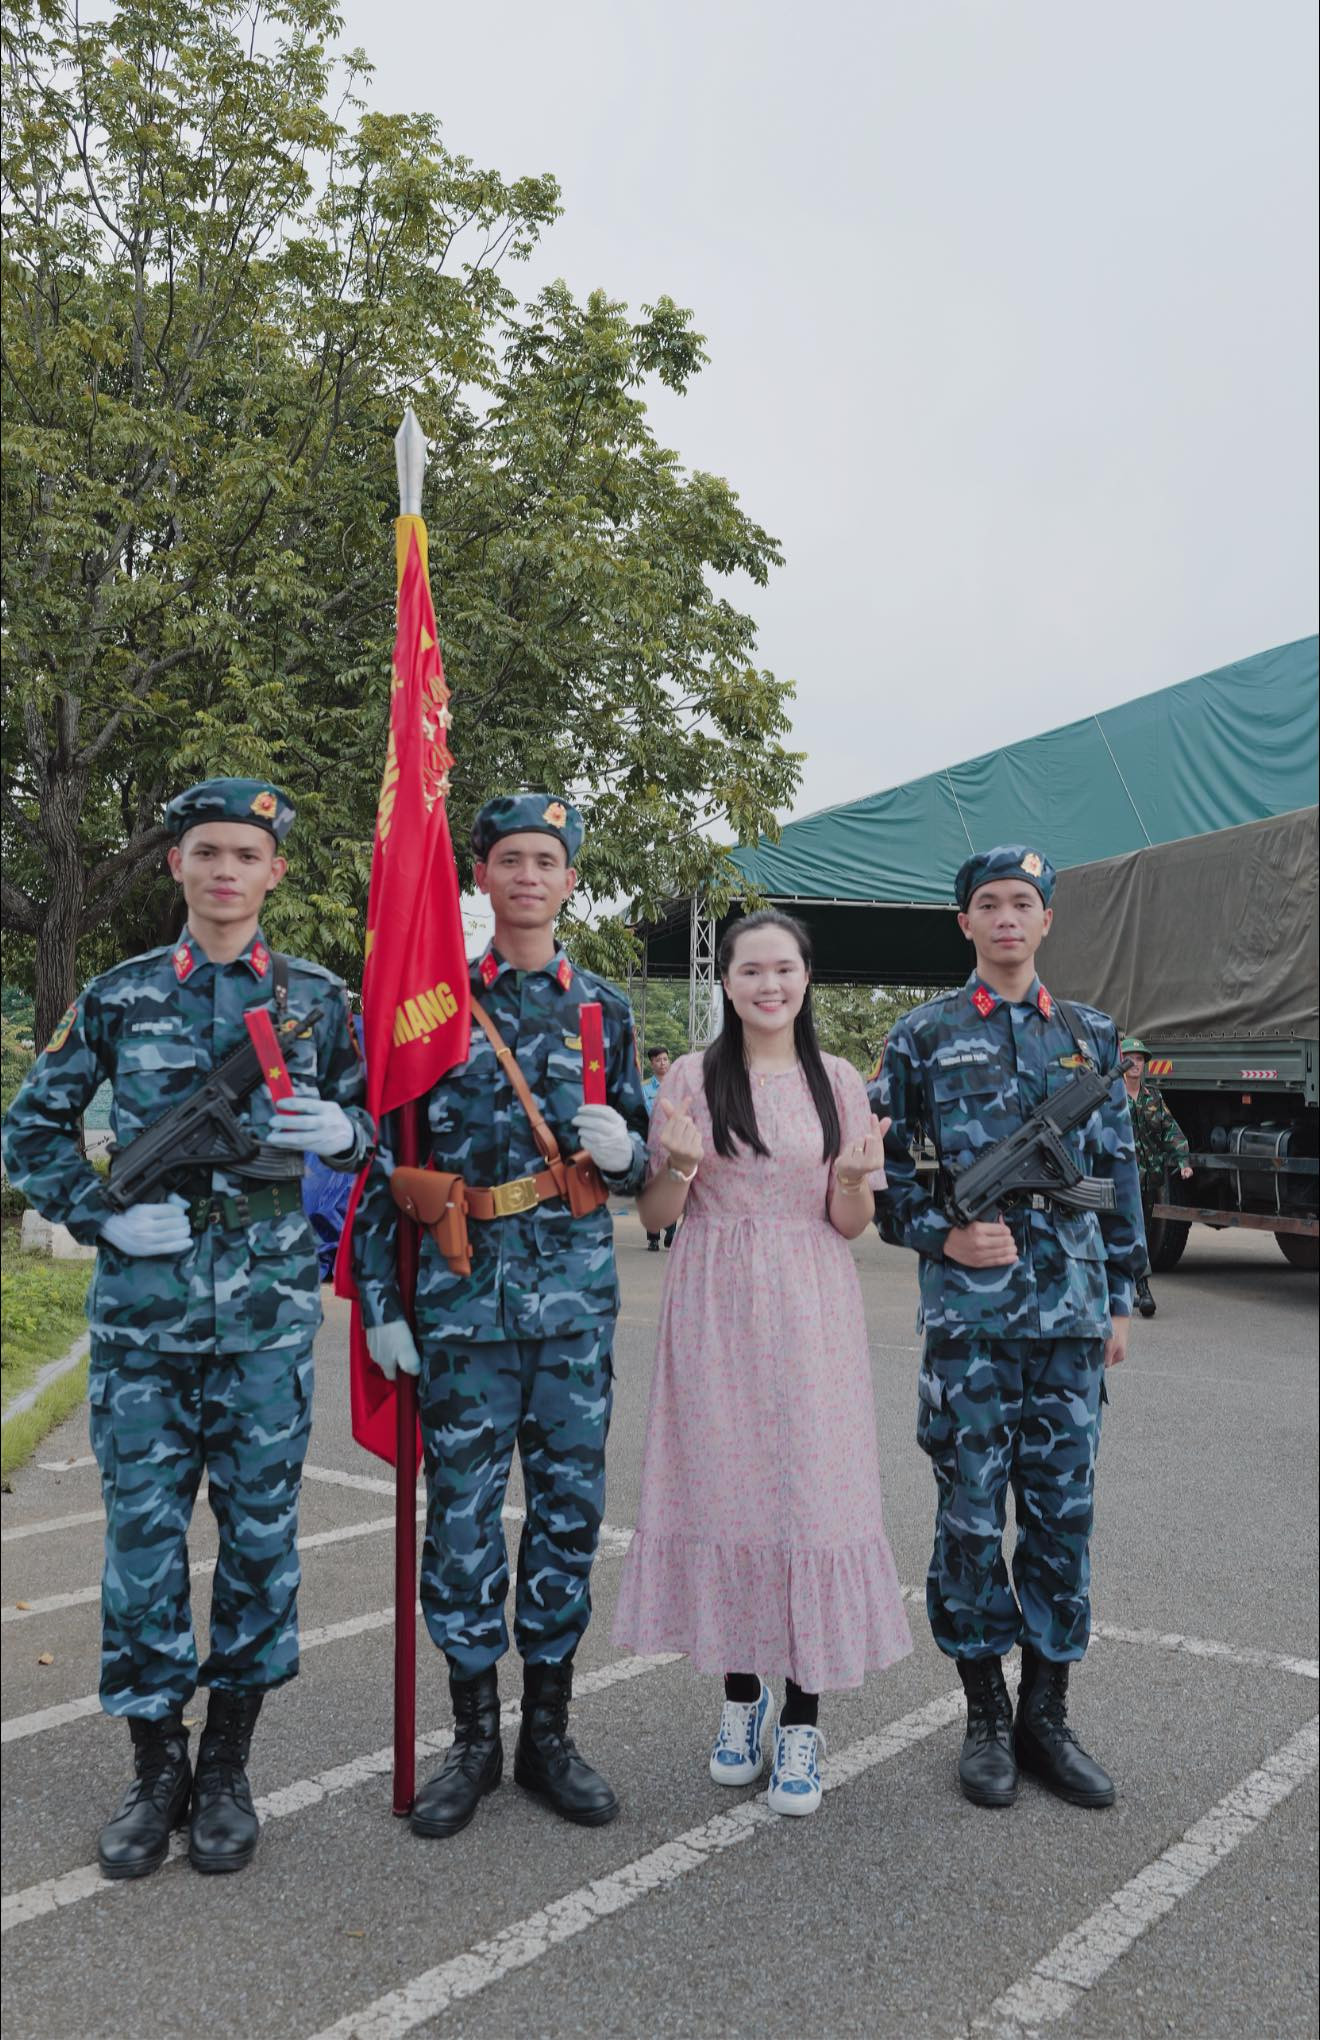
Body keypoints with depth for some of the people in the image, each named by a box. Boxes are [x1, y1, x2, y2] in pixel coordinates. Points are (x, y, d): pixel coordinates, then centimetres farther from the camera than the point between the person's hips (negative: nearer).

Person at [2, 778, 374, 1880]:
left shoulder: (317, 997, 3)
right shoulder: (120, 995, 4)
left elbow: (377, 1121, 10)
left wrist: (341, 1131, -12)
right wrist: (104, 1211, -6)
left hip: (267, 1304, 0)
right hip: (143, 1302, 0)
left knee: (261, 1528, 7)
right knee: (142, 1528, 5)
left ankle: (228, 1764, 25)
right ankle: (156, 1765, 23)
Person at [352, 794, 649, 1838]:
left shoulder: (604, 1008, 8)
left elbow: (640, 1164, 14)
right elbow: (383, 1159, 3)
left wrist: (624, 1150, -10)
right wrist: (380, 1299, -2)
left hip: (576, 1293, 2)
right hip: (463, 1295, -2)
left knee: (570, 1506, 8)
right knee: (461, 1509, 4)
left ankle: (548, 1732, 25)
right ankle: (475, 1739, 22)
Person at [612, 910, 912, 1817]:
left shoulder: (838, 1081, 5)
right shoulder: (692, 1077, 3)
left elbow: (852, 1224, 6)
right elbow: (655, 1216, 4)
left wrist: (853, 1177, -15)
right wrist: (677, 1165, -16)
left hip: (810, 1310, 0)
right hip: (715, 1309, 0)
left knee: (811, 1492, -2)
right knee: (724, 1490, 5)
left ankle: (803, 1718, 11)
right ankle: (742, 1695, 25)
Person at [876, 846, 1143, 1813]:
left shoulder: (1090, 1035, 10)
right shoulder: (924, 1036, 2)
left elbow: (1120, 1173, 13)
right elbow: (885, 1171, 4)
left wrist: (1121, 1296, 10)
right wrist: (945, 1236, -12)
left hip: (1071, 1313, 3)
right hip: (968, 1312, -2)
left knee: (1064, 1513, 8)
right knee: (970, 1514, 4)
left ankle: (1048, 1715, 23)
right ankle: (987, 1716, 20)